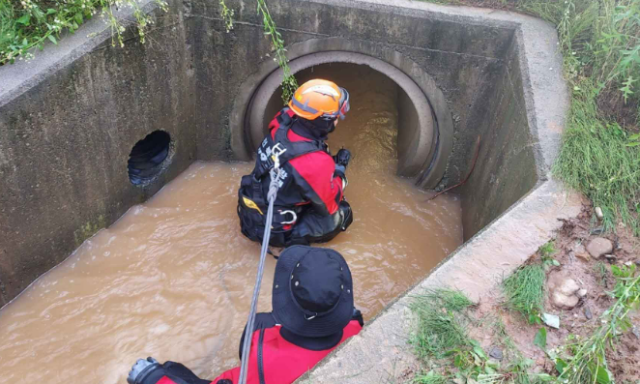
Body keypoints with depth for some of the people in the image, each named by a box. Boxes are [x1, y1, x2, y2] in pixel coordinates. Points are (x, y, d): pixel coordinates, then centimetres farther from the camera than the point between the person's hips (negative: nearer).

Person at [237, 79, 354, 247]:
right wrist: (340, 168, -3)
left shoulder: (282, 124, -16)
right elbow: (329, 206, -14)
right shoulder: (317, 163, -33)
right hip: (273, 231, -6)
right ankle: (295, 237, 4)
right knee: (342, 213, 7)